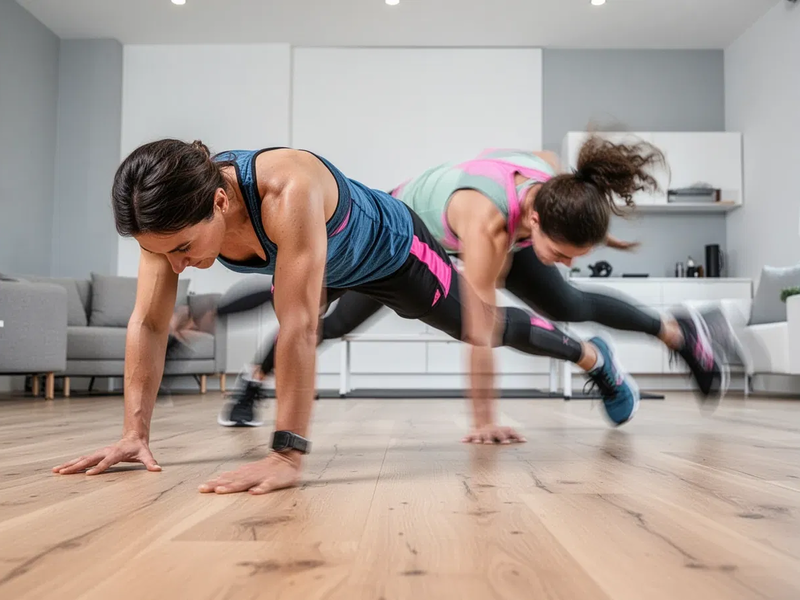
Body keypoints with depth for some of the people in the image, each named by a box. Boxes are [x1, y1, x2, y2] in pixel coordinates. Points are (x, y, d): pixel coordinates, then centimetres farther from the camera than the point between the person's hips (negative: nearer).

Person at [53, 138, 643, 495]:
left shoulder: (288, 192, -48)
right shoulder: (171, 213, -28)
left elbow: (299, 326, -50)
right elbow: (148, 323, -24)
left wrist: (287, 454, -50)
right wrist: (135, 432, -26)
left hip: (391, 247, -5)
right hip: (330, 263, 5)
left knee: (484, 330, 12)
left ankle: (595, 356, 39)